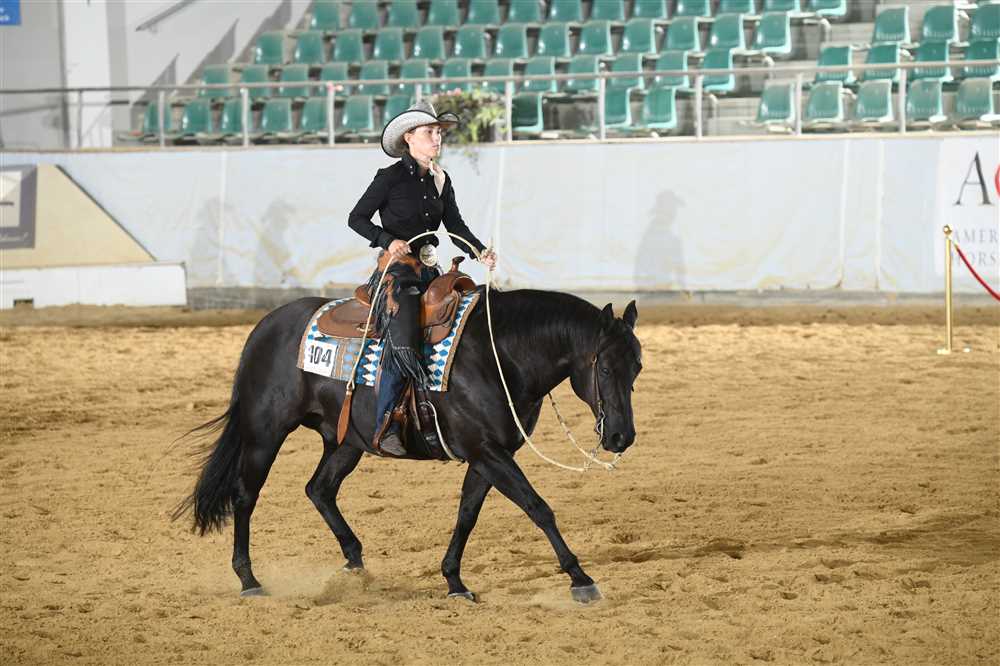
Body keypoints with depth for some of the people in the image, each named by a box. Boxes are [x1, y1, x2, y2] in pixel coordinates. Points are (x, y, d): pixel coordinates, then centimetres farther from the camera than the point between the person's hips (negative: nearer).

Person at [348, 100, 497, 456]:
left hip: (429, 269, 7)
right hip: (396, 270, -7)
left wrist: (480, 252, -7)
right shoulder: (391, 177, -5)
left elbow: (456, 226, 10)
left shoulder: (440, 180, 13)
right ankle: (385, 428, -24)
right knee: (402, 340, -25)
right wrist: (388, 240, -17)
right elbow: (357, 218, -1)